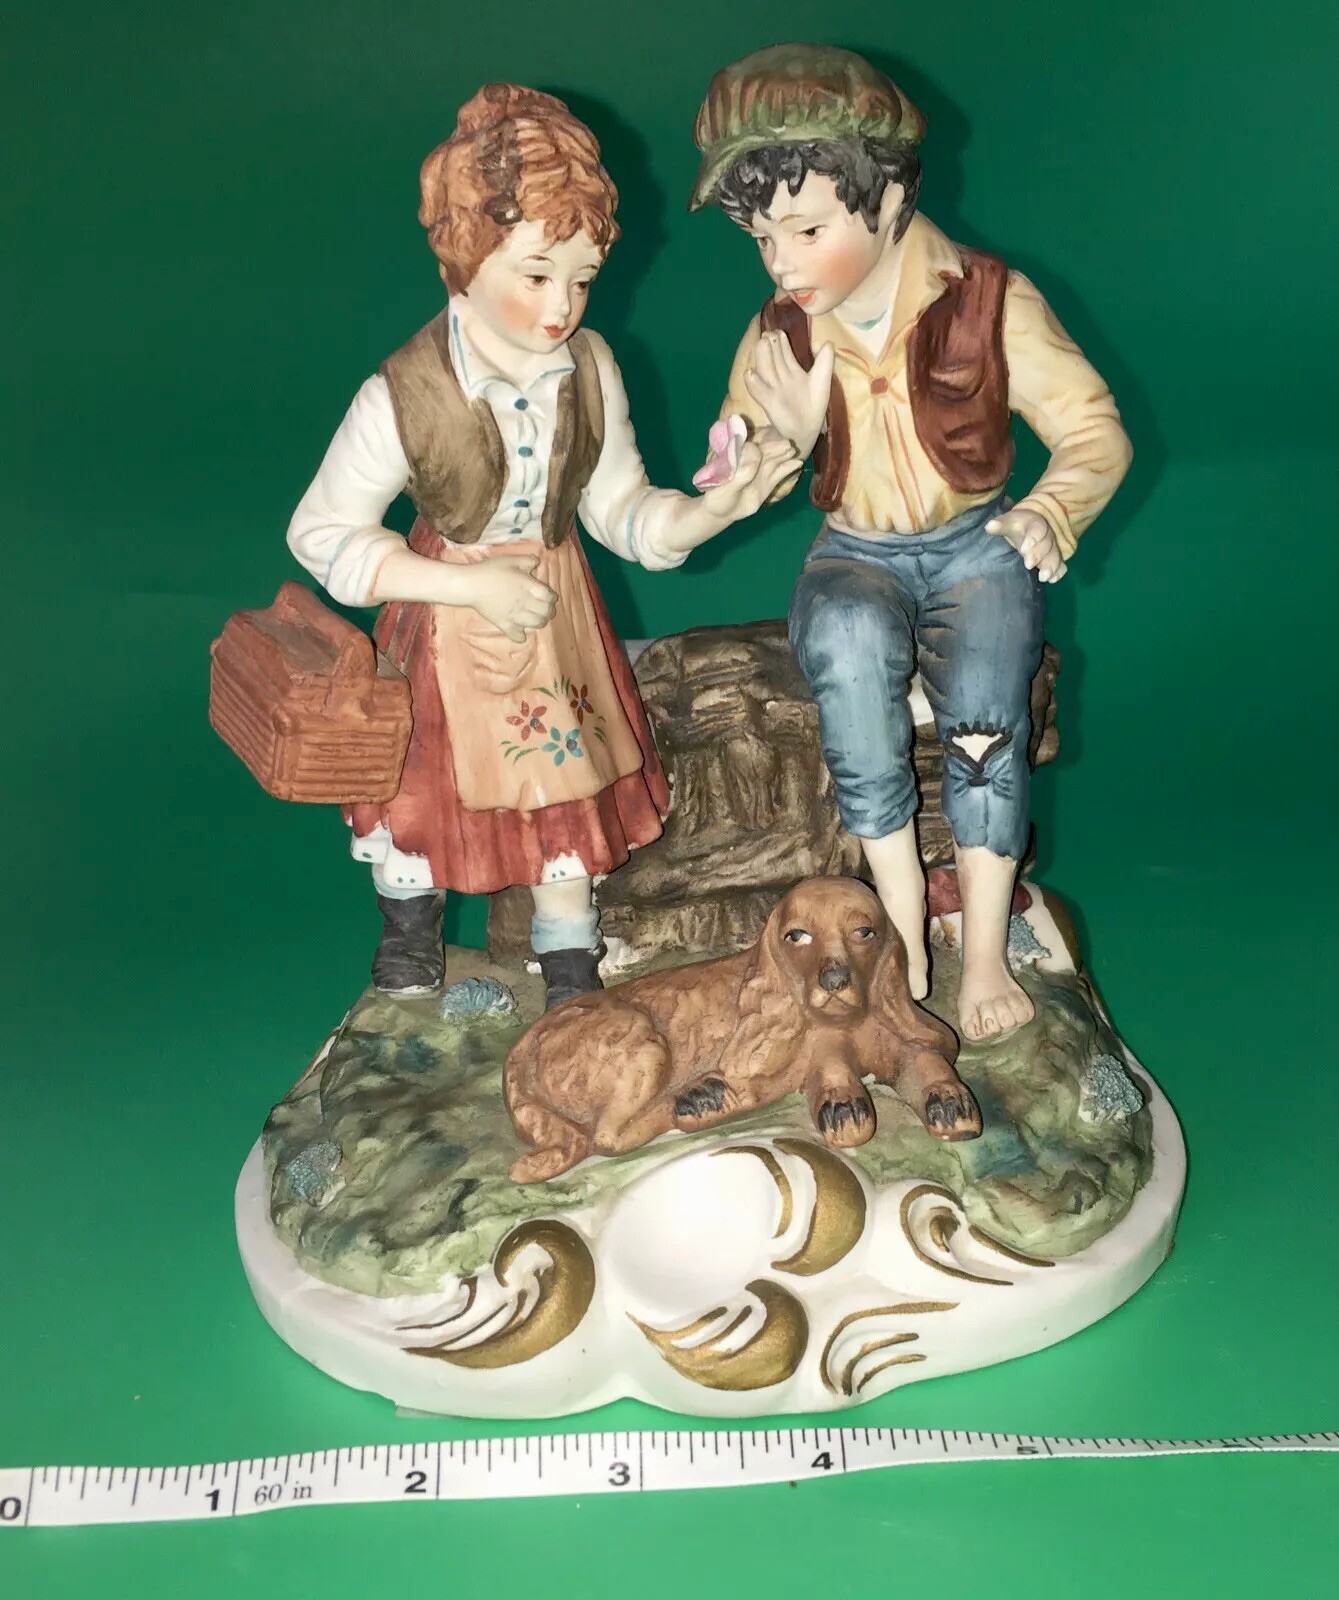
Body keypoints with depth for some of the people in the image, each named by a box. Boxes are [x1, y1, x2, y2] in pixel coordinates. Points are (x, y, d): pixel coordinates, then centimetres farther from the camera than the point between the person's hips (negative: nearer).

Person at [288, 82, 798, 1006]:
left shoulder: (588, 369, -13)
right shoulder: (403, 398, -25)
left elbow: (620, 508, -4)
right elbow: (321, 533, -17)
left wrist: (718, 506, -23)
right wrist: (473, 585, -23)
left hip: (557, 604, 3)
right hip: (447, 618, -3)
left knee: (571, 776, 14)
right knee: (427, 773, 16)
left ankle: (570, 966, 38)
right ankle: (410, 920, 50)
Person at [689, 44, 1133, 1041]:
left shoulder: (991, 302, -9)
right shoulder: (779, 335, -2)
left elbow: (1095, 431, -9)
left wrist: (1049, 513, -31)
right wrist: (781, 439, -21)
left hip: (975, 547, -1)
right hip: (855, 557, 1)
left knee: (985, 703, -31)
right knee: (847, 640, -35)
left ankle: (986, 950, -16)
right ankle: (903, 927, -26)